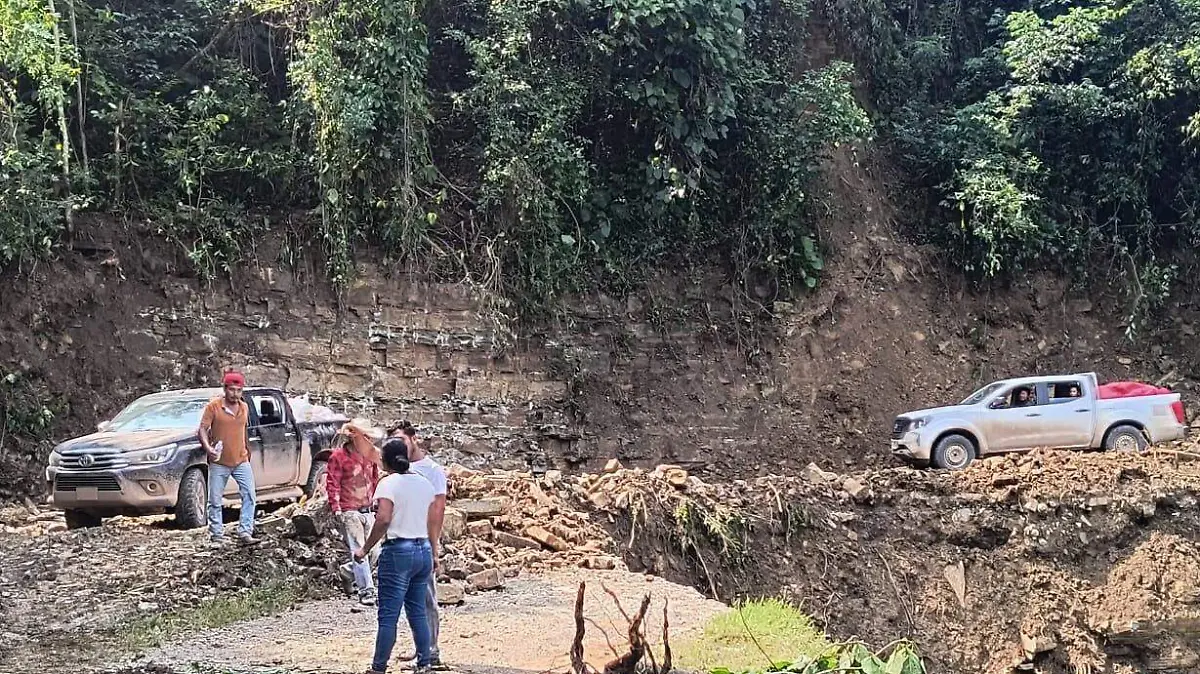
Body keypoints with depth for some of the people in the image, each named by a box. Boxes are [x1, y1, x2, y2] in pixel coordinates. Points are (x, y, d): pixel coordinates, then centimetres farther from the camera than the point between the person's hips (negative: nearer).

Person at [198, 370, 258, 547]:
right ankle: (217, 536, 10)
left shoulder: (244, 407, 9)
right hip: (219, 463, -3)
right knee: (215, 501, 1)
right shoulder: (213, 406, -6)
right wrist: (208, 448, -25)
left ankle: (245, 533, -7)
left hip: (241, 461, 3)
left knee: (249, 495, -8)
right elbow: (203, 429, -9)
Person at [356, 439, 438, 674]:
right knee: (418, 611, 14)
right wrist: (433, 553, 21)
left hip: (398, 551, -7)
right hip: (423, 551, 7)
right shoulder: (424, 483, 10)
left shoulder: (389, 483, -9)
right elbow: (431, 523, 13)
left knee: (388, 615, -3)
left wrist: (365, 549, -13)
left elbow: (383, 519, -20)